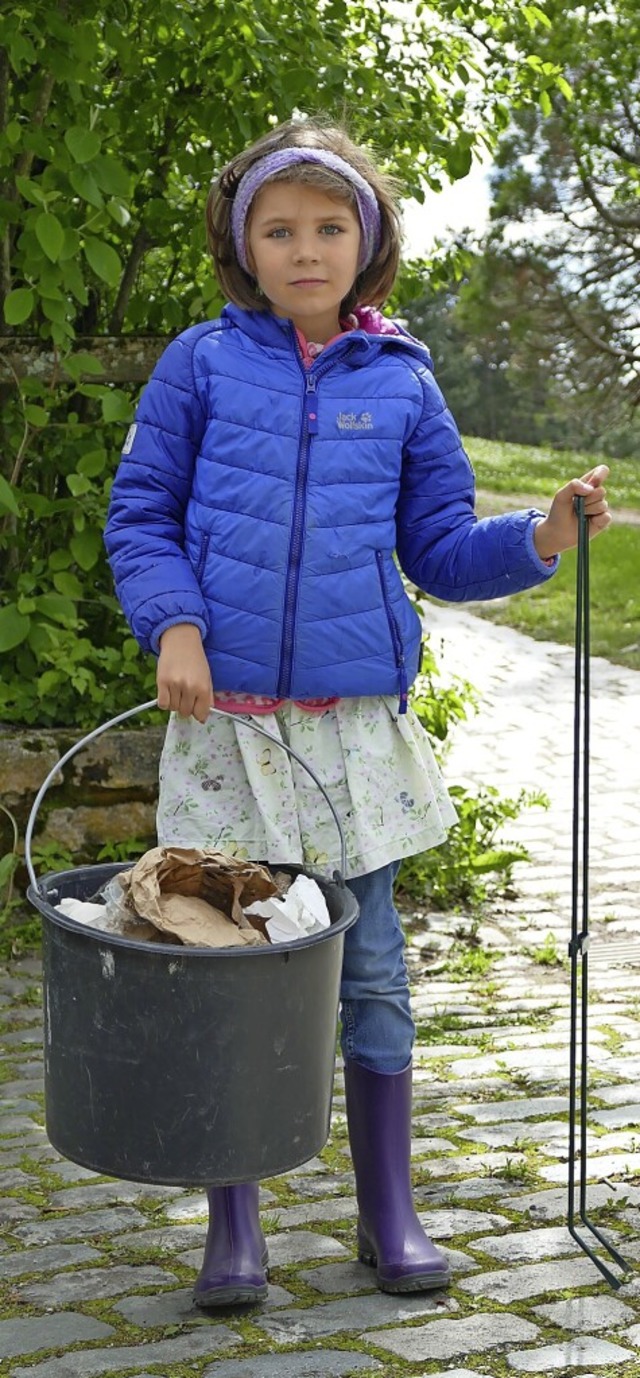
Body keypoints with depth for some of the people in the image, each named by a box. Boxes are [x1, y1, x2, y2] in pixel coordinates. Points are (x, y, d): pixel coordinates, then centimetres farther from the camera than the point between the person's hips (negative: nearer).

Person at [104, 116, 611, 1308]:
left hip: (355, 719, 1)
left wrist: (542, 537, -6)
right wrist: (173, 625, -11)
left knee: (370, 965, 6)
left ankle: (389, 1212, 20)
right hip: (223, 717, -1)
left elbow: (440, 552, 10)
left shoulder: (402, 383, 7)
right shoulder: (203, 364, 3)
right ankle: (233, 1223, 17)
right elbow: (140, 512, 5)